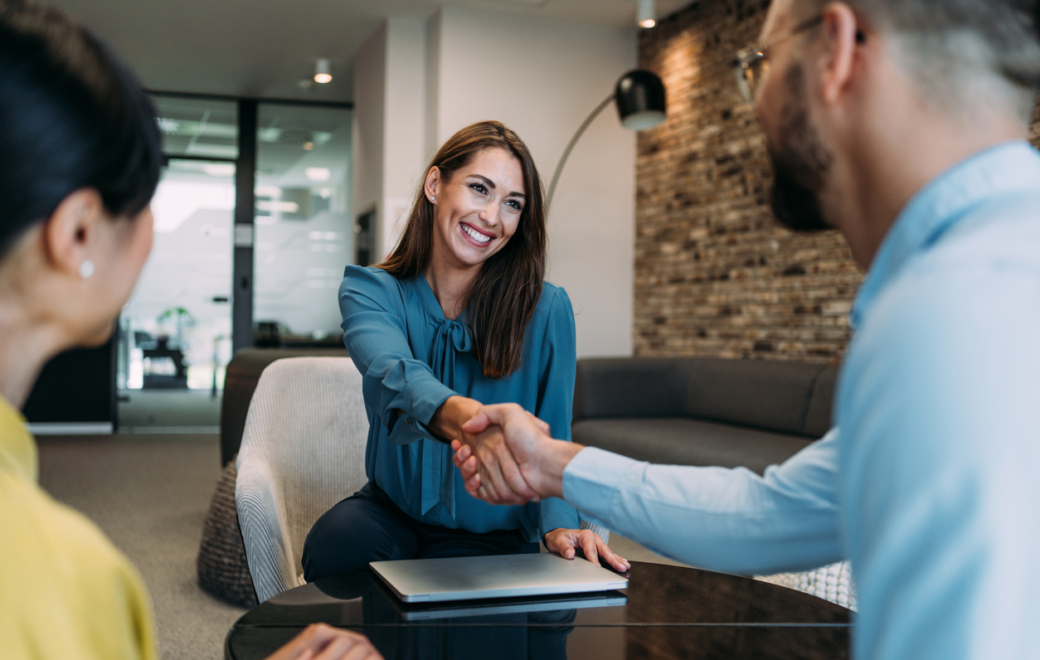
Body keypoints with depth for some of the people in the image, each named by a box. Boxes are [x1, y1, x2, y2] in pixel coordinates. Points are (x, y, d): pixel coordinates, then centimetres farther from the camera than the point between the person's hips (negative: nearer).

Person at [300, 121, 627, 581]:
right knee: (335, 543, -31)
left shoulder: (545, 309, -7)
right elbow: (395, 373, -31)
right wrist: (465, 417, -55)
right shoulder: (370, 291, -7)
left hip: (490, 531, -1)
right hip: (393, 507, 1)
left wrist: (559, 525, -24)